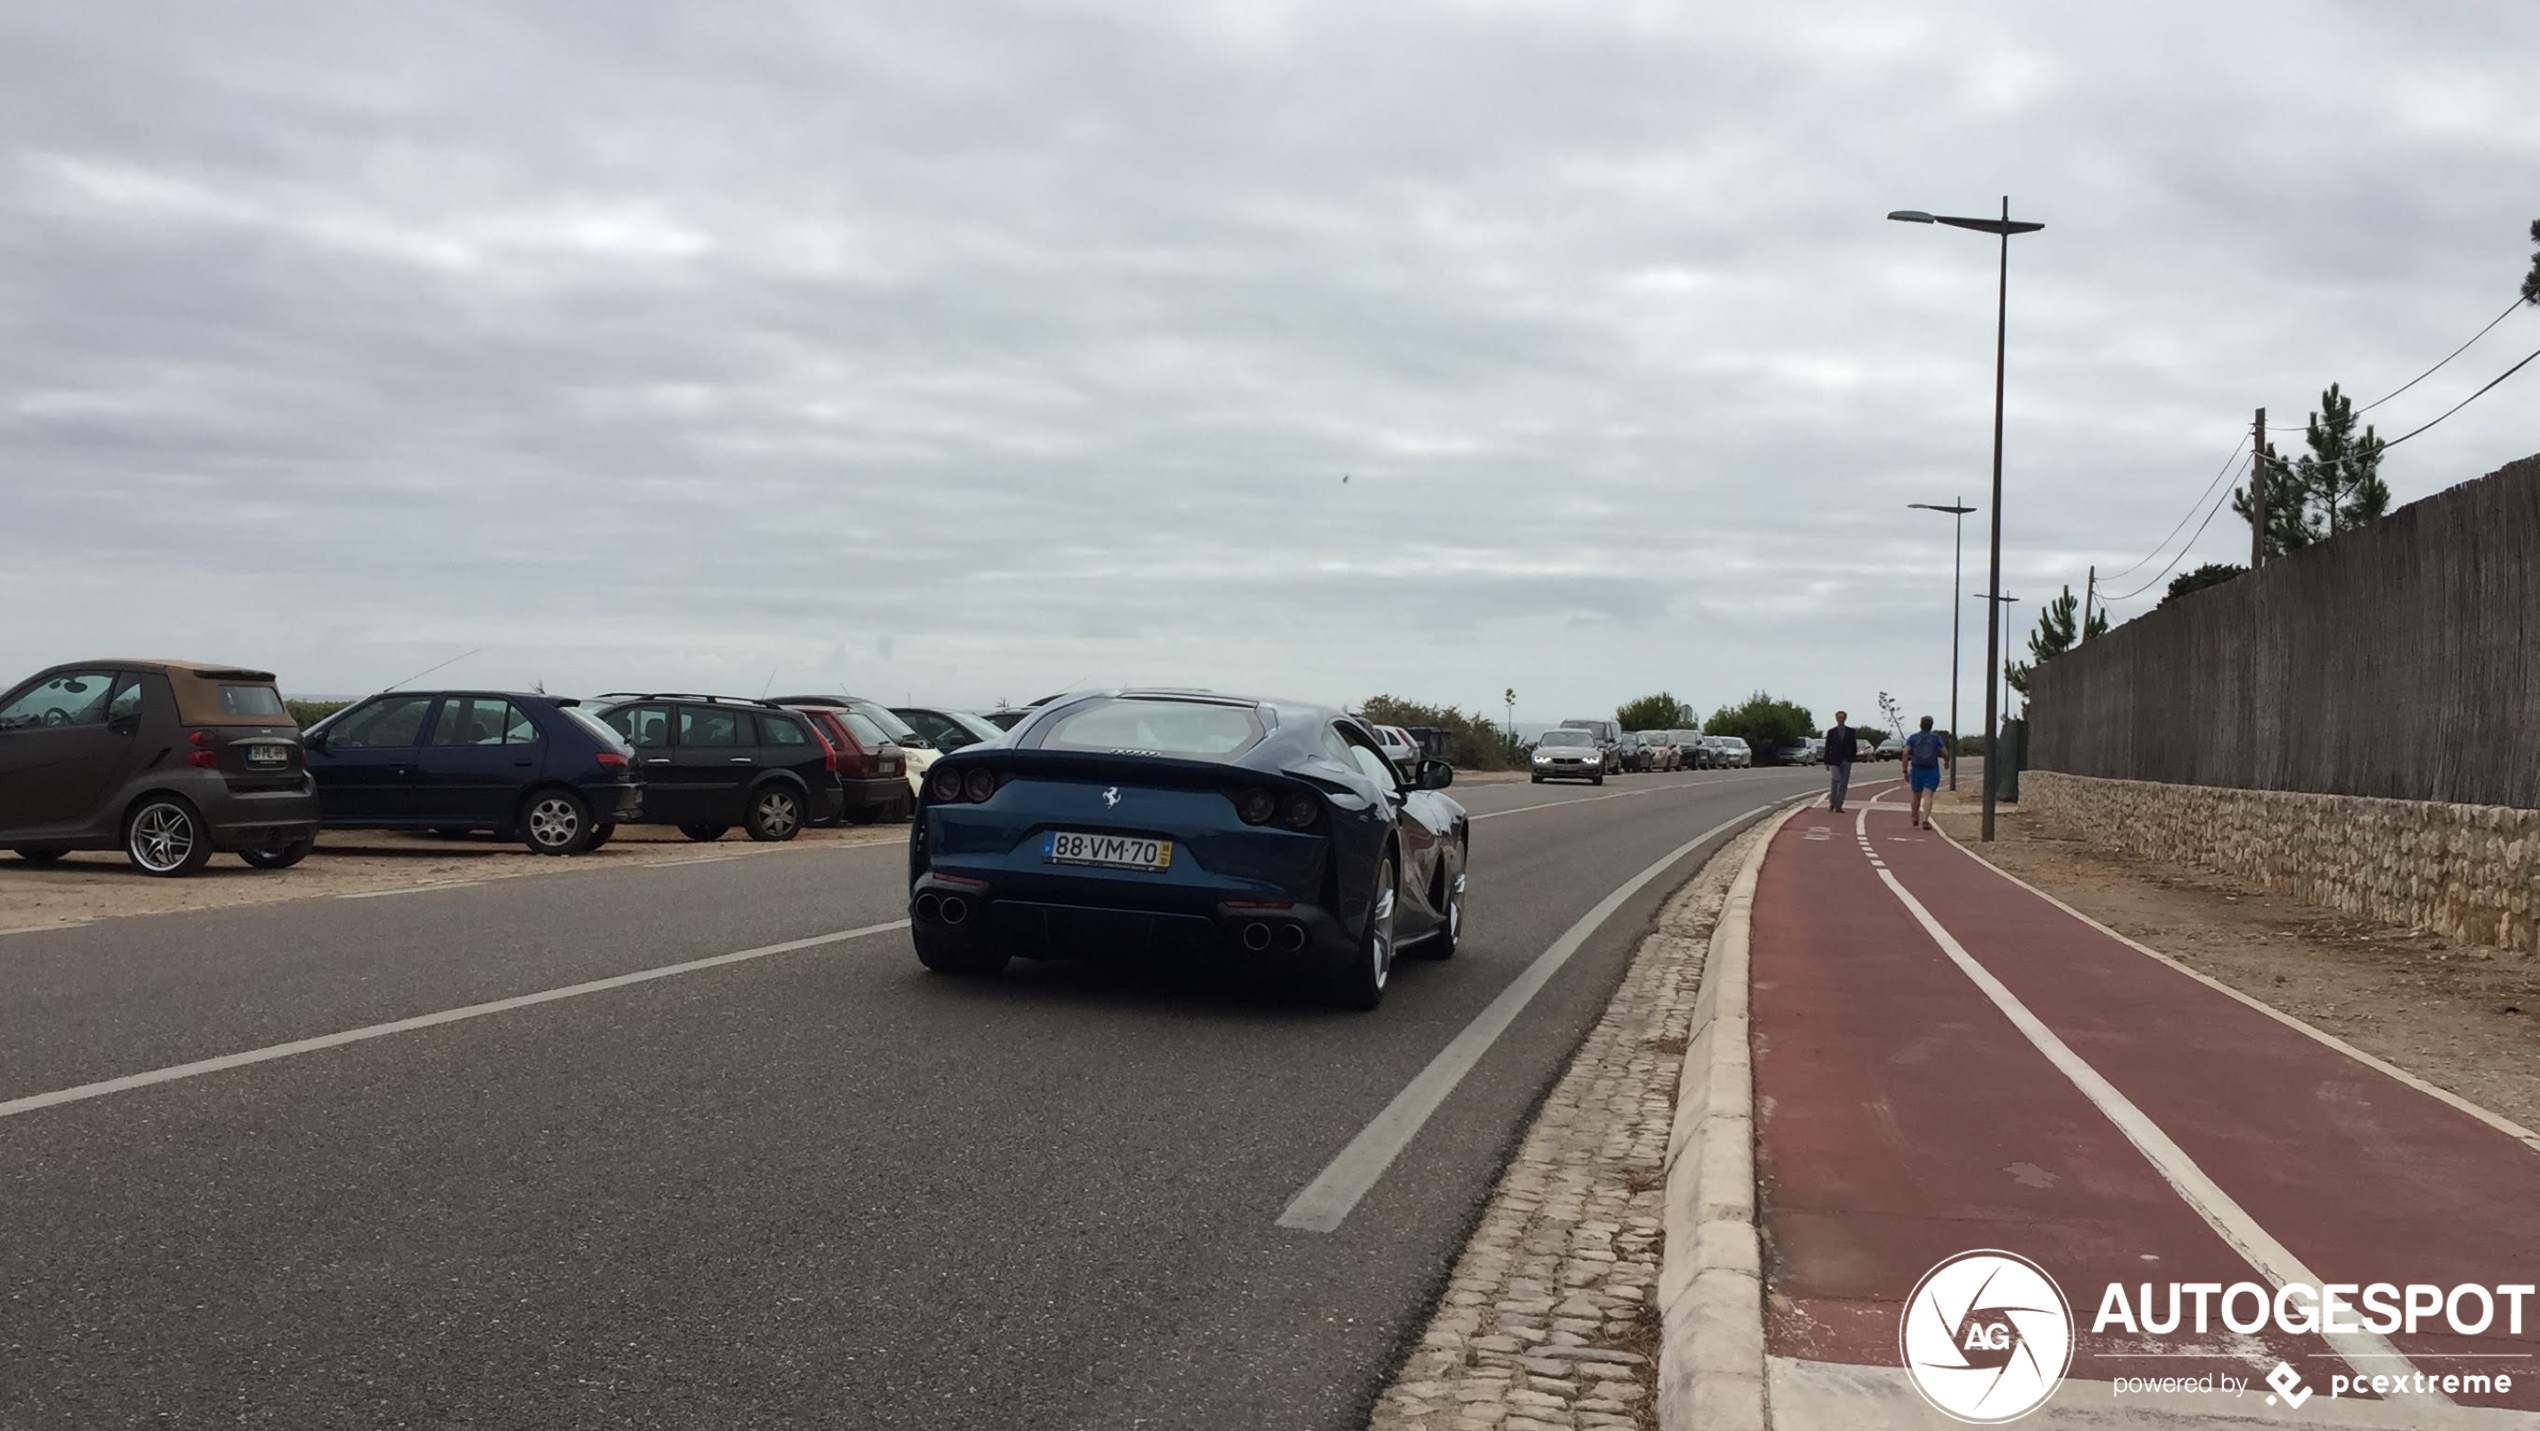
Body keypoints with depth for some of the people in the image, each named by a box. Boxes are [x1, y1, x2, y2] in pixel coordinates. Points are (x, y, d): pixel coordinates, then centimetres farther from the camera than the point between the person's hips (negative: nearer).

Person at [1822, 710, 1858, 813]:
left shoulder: (1851, 731, 7)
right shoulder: (1831, 732, 3)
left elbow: (1854, 746, 9)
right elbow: (1827, 747, 3)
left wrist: (1853, 757, -1)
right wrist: (1827, 762, -1)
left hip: (1846, 761, 2)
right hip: (1835, 761, -2)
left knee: (1843, 785, 0)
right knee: (1835, 782, -7)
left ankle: (1838, 806, 2)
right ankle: (1832, 802, 11)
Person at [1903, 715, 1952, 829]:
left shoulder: (1912, 738, 2)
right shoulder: (1936, 738, 1)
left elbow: (1905, 753, -9)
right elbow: (1946, 754, -4)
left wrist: (1905, 771, -6)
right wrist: (1947, 761, 20)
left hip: (1916, 771, 2)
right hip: (1931, 772, -2)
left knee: (1916, 796, 18)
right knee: (1928, 796, -11)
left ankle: (1916, 820, 35)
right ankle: (1925, 820, -30)